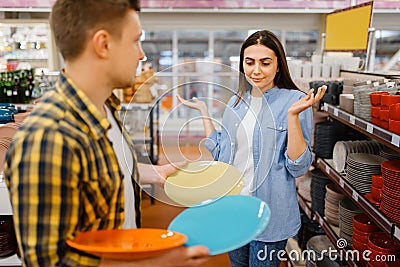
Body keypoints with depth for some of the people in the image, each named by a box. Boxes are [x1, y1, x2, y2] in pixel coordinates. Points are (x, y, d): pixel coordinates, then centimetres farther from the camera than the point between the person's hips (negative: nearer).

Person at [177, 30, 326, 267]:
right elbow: (220, 154, 8)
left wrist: (293, 115, -28)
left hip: (270, 212, -5)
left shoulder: (294, 101, -14)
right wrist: (203, 111, 7)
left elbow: (299, 167, -18)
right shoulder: (236, 101, 4)